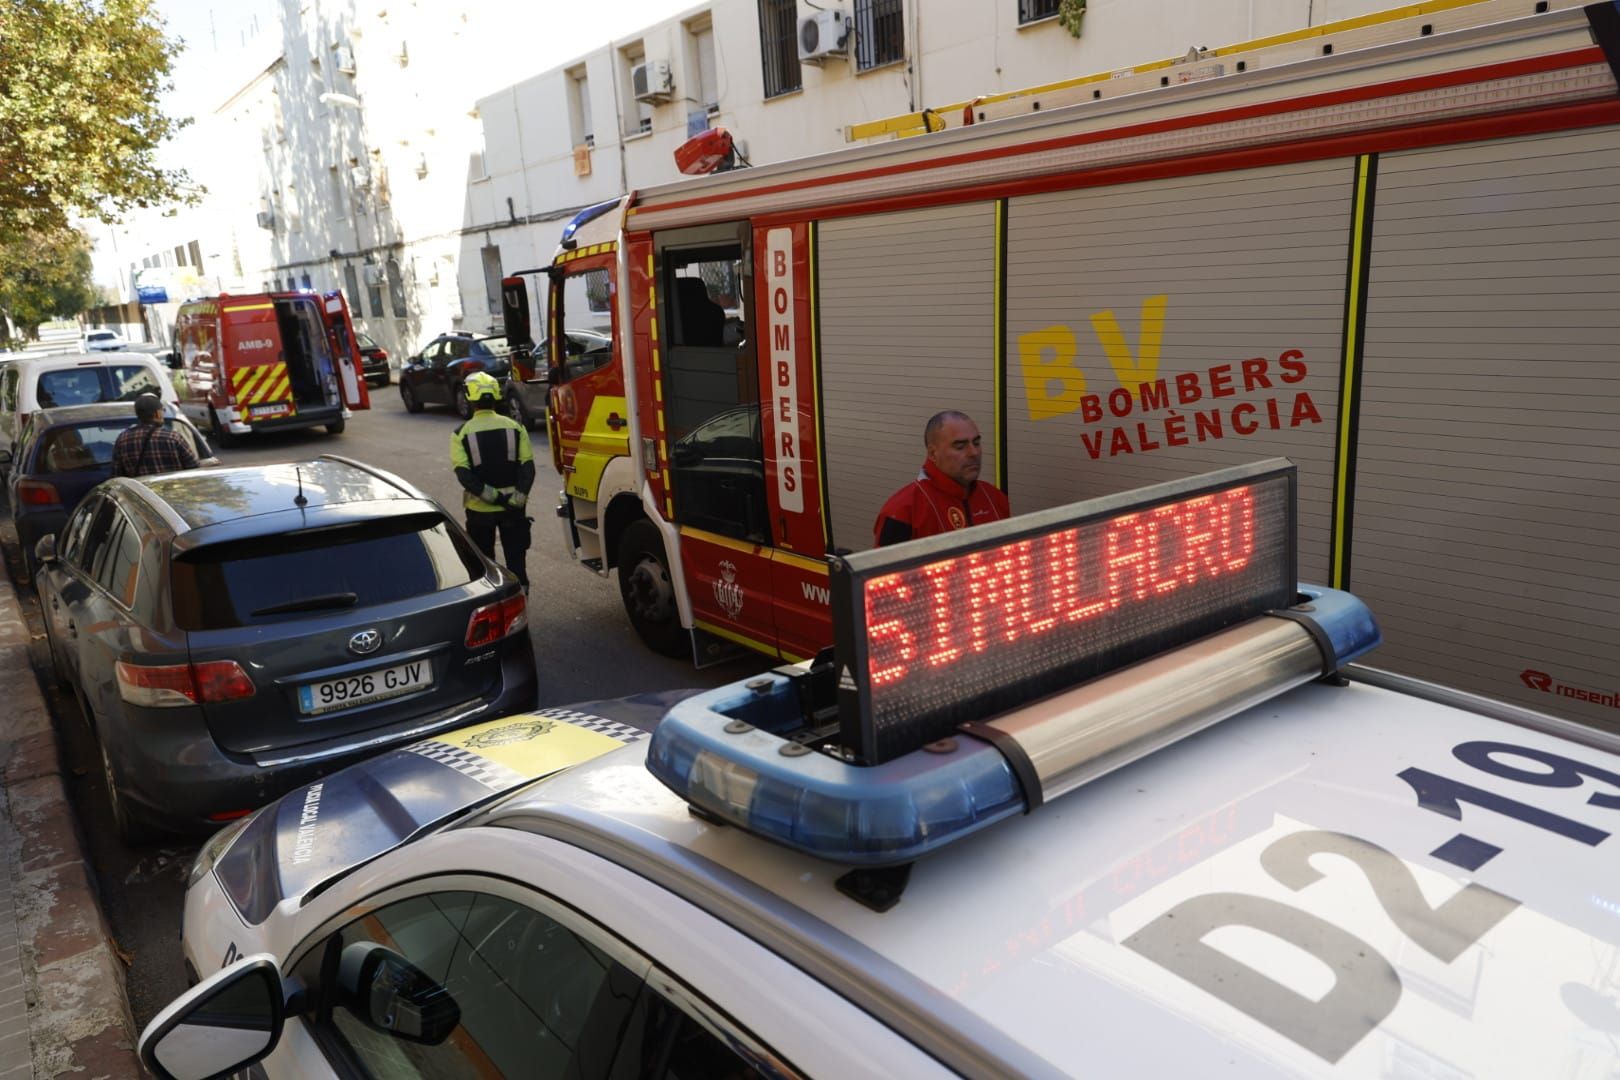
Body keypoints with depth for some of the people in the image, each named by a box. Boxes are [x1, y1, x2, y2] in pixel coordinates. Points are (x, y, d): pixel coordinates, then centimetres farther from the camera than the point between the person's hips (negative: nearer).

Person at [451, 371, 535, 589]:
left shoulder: (462, 434, -6)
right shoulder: (515, 427, -3)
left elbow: (463, 473, -15)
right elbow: (527, 466, -9)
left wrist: (491, 495, -16)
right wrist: (518, 497, -13)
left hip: (480, 508, -1)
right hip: (513, 507, 1)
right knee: (515, 556, 10)